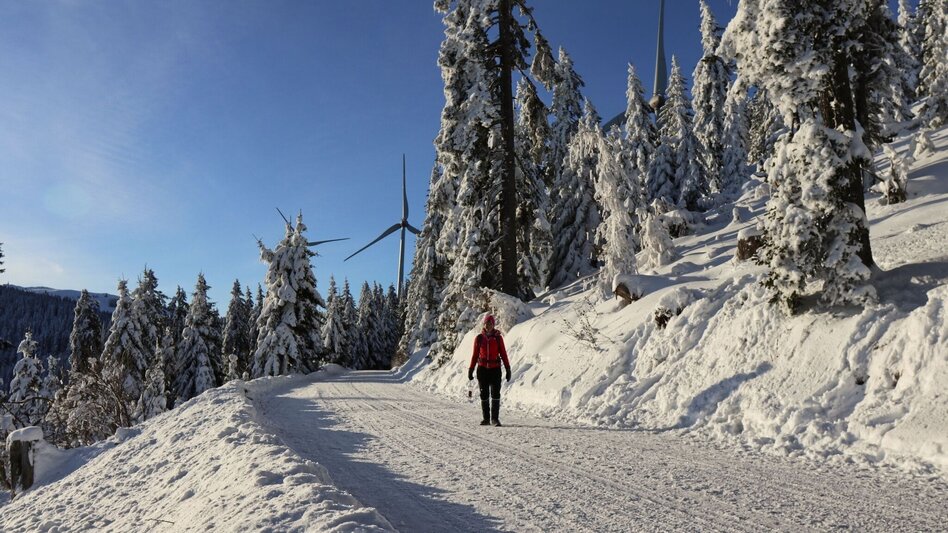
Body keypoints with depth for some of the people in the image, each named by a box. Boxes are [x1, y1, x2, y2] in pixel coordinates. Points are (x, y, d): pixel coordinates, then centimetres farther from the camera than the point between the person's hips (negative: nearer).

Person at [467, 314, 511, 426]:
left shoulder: (498, 338, 1)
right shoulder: (479, 338, 3)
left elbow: (503, 354, 3)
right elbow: (475, 355, 7)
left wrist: (508, 368, -1)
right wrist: (471, 369, 5)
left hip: (495, 369, -1)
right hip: (482, 369, 1)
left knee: (495, 394, -8)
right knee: (484, 395, 6)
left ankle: (495, 418, -2)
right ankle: (486, 418, 15)